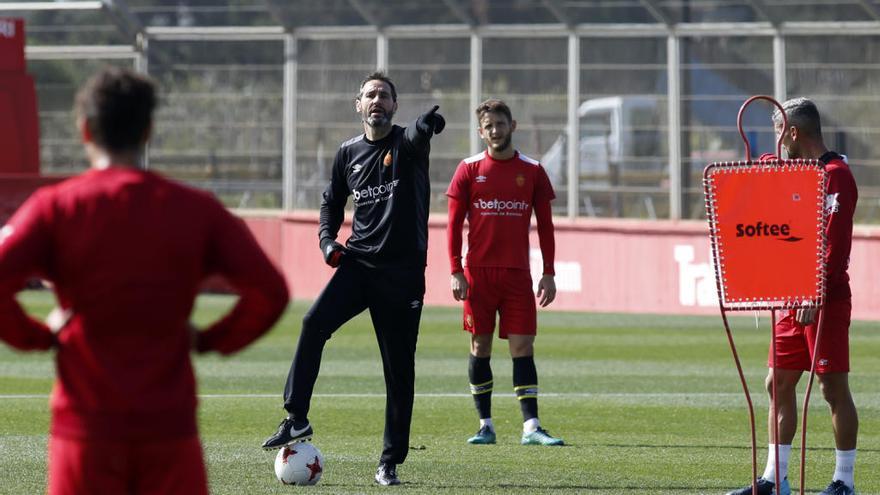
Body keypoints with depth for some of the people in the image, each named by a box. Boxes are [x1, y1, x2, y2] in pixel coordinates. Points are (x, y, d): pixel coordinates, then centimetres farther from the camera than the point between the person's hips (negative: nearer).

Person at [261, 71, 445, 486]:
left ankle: (390, 461, 10)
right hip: (358, 264, 3)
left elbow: (419, 132, -28)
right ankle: (296, 419, -19)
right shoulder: (349, 153, 10)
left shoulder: (406, 144, -3)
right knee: (314, 323, -23)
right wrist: (327, 241, 6)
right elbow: (332, 201, 25)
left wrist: (430, 123, -53)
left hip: (403, 272, -3)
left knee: (399, 368, 0)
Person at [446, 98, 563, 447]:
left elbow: (545, 225, 9)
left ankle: (531, 426, -9)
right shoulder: (469, 169, 4)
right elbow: (454, 223, 4)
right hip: (478, 272, 0)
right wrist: (456, 271, -4)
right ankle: (485, 425, 9)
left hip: (517, 274, 0)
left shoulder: (532, 171, 6)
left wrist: (549, 273, 2)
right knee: (480, 346, 3)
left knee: (522, 346, -5)